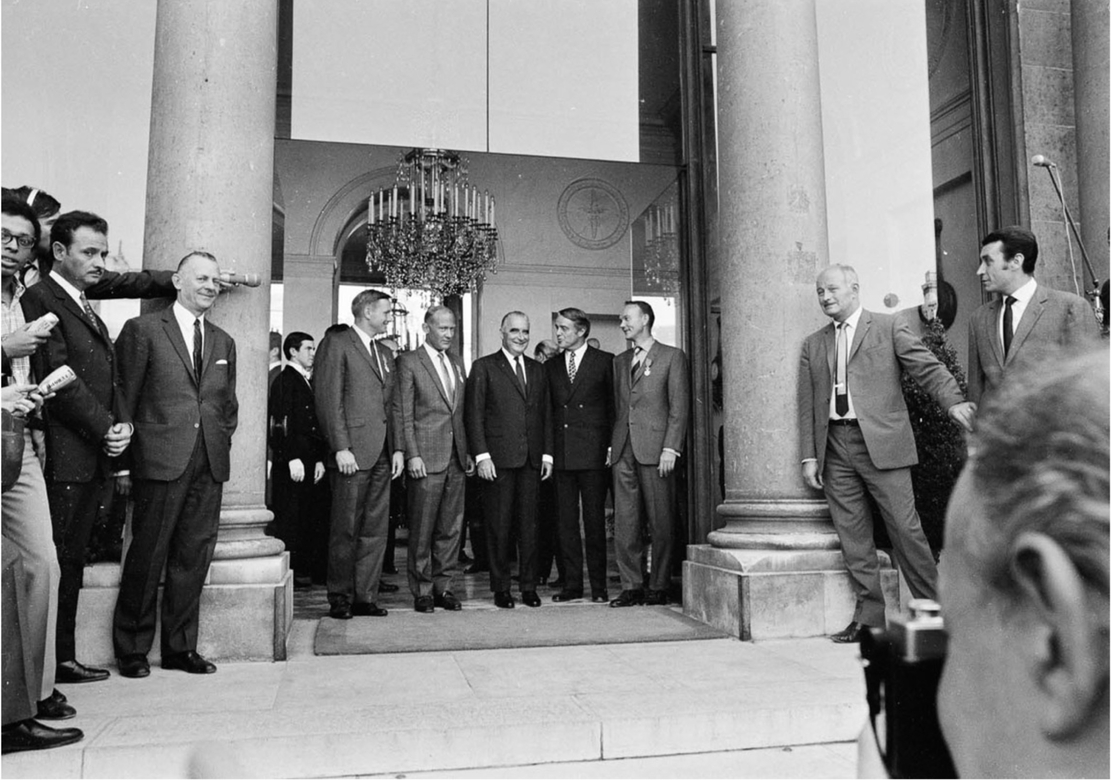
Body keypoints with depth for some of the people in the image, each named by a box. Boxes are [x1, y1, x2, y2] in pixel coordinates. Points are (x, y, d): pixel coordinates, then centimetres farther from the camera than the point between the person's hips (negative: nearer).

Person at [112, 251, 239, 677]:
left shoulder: (224, 342, 17)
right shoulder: (143, 329, 2)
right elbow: (125, 397, 0)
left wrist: (221, 443, 10)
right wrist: (126, 454, -3)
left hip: (210, 465, 5)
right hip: (161, 461, -4)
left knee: (194, 558, 7)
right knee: (147, 555, 2)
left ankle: (180, 647, 18)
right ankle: (132, 648, 17)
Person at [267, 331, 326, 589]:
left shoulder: (309, 382, 19)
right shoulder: (285, 380, -5)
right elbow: (281, 423, -14)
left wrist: (320, 459, 13)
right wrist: (293, 458, -19)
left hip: (310, 461, 8)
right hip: (290, 462, -8)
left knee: (307, 518, 7)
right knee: (288, 518, -4)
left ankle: (303, 569, 13)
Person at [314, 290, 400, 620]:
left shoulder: (384, 354, 21)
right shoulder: (336, 345, -2)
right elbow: (329, 401, -10)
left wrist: (396, 449, 12)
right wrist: (341, 448, -16)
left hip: (382, 455, 7)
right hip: (353, 453, -7)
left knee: (376, 529, 7)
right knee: (346, 530, 0)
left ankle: (365, 596, 14)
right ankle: (340, 599, 10)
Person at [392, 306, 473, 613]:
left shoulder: (457, 363, 17)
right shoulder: (409, 362, -2)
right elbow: (402, 412, -6)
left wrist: (469, 451, 12)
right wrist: (411, 455, -13)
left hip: (456, 457, 6)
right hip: (426, 458, -6)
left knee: (451, 527, 8)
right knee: (422, 529, 0)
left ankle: (442, 587, 18)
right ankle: (422, 591, 11)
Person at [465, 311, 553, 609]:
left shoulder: (537, 369, 16)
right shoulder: (484, 367, 2)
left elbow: (545, 414, 16)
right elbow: (474, 414, -3)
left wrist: (547, 453, 9)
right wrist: (481, 455, -11)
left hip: (531, 460, 4)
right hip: (499, 459, -4)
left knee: (529, 525, 6)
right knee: (499, 525, 2)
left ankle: (529, 586, 15)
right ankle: (501, 588, 11)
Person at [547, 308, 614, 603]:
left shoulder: (605, 361, 2)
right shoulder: (550, 366, 14)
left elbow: (614, 405, 1)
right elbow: (547, 411, 13)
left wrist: (612, 446, -6)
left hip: (593, 453, -4)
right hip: (560, 454, 4)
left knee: (595, 519, 1)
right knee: (566, 520, 5)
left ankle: (599, 586, 10)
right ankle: (571, 584, 13)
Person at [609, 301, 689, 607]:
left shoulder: (672, 356, 3)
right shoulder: (619, 361, 19)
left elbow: (679, 406, -3)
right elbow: (616, 406, 17)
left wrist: (670, 448, -11)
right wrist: (612, 444, 7)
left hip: (655, 450, -5)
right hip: (623, 450, 5)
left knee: (661, 523, 1)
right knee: (624, 523, 3)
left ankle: (659, 587, 11)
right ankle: (632, 586, 11)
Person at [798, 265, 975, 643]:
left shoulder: (888, 327, 6)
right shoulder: (813, 344, 17)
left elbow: (927, 367, -3)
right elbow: (807, 405, 14)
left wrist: (954, 400, -21)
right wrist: (809, 456, 7)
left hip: (881, 442, -4)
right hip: (835, 447, 4)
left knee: (905, 528, -3)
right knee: (853, 537, 4)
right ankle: (868, 618, 13)